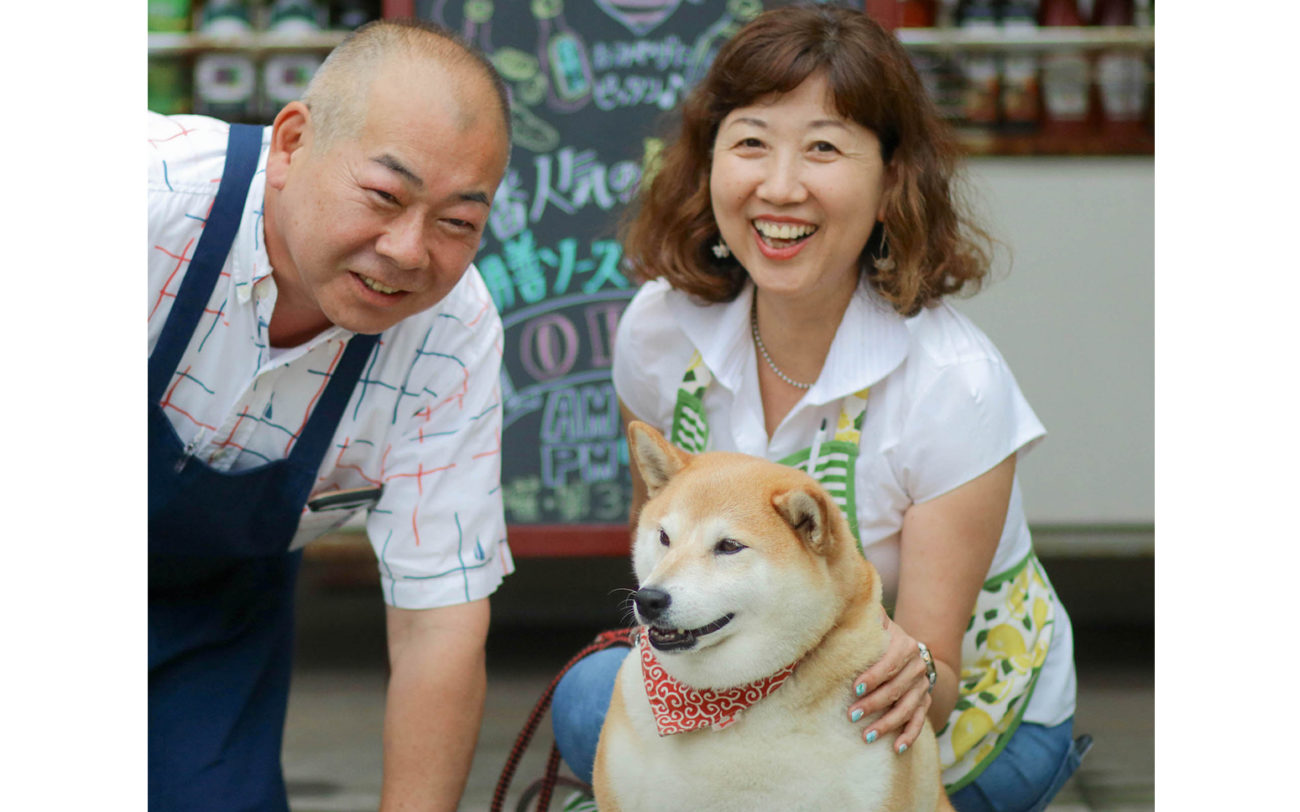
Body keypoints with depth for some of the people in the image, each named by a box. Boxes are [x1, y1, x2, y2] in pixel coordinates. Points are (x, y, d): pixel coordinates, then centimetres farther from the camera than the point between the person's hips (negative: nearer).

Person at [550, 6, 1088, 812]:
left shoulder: (956, 383, -27)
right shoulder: (661, 328, -13)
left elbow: (936, 682, -22)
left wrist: (911, 674, -45)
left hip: (972, 718, -5)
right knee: (595, 697, -24)